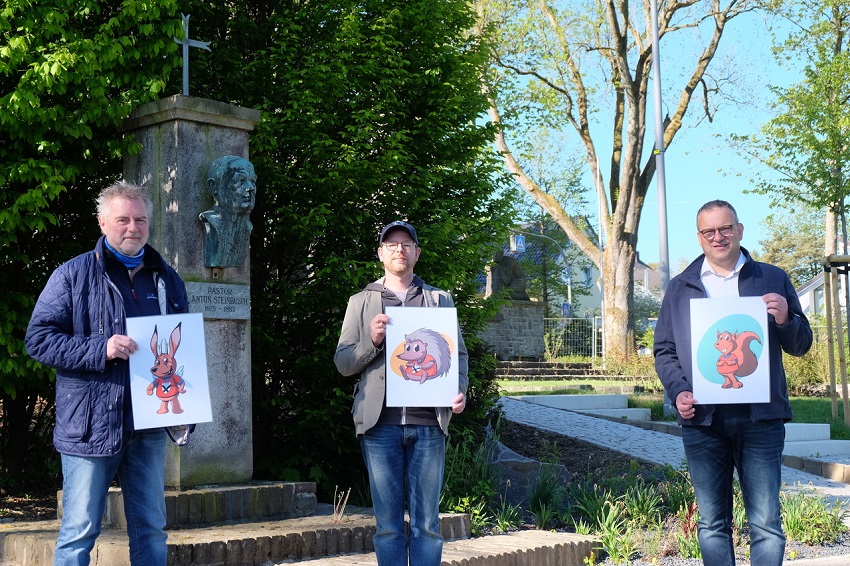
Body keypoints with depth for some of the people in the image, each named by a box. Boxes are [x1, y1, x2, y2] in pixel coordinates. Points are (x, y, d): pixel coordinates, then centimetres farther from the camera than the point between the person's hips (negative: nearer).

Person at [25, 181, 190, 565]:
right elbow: (38, 339, -5)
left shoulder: (167, 281, 13)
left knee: (151, 530, 11)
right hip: (91, 424, -4)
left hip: (149, 426, 4)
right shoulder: (73, 275, -1)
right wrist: (100, 349, -19)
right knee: (79, 533, 1)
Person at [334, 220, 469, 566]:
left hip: (428, 422, 0)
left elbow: (458, 354, 10)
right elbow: (343, 362, 8)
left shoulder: (440, 300, 15)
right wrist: (372, 340, -10)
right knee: (388, 521, 3)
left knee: (427, 520, 3)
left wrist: (459, 391, -9)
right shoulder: (361, 302, 13)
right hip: (380, 423, 0)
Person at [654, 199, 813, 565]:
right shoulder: (680, 288, 12)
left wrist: (785, 320, -12)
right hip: (703, 420, 1)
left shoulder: (772, 280, 9)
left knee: (766, 524, -1)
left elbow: (801, 345, 10)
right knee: (712, 525, 8)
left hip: (760, 417, -1)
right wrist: (678, 391, -5)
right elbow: (664, 350, 12)